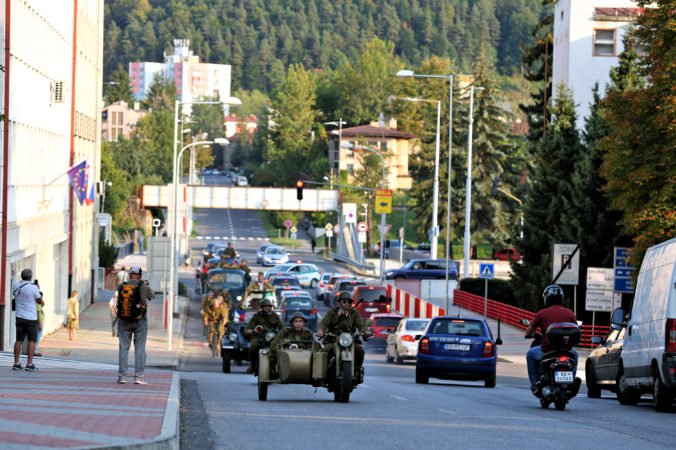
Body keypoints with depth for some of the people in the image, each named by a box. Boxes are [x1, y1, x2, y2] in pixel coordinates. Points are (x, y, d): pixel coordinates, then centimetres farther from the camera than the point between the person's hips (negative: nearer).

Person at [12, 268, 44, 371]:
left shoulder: (16, 287, 3)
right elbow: (40, 300, -3)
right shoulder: (33, 288, -13)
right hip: (31, 318, -5)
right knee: (31, 341, 0)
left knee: (19, 340, 9)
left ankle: (16, 363, 8)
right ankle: (29, 364, -4)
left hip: (20, 317, 5)